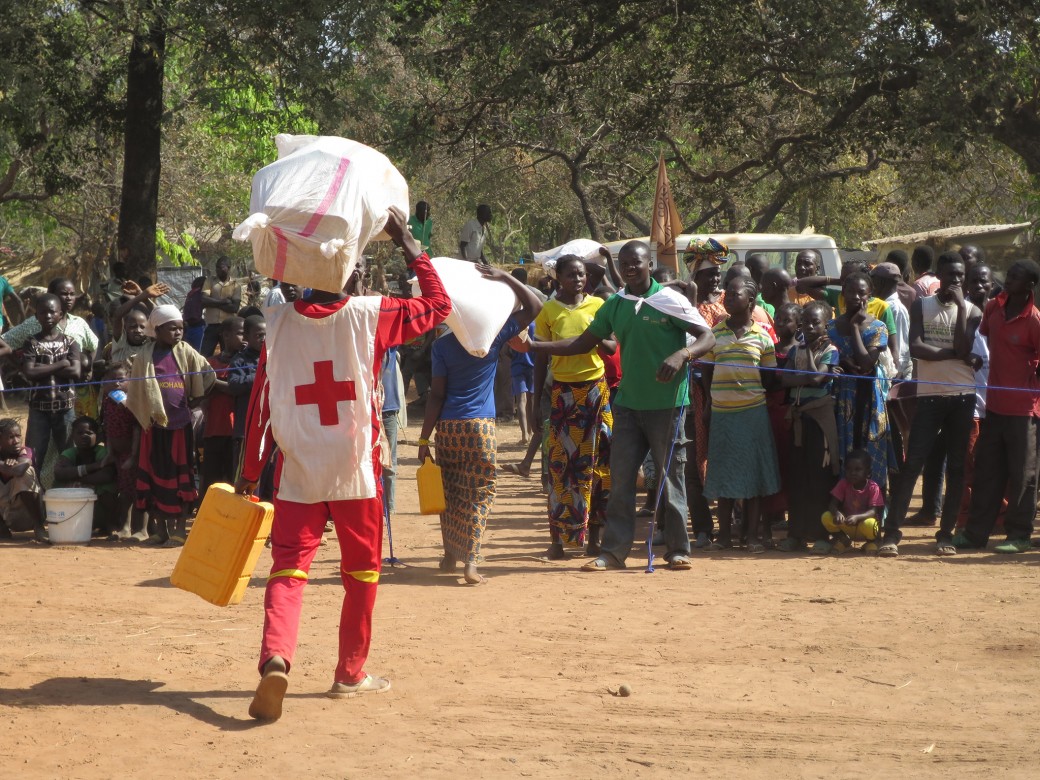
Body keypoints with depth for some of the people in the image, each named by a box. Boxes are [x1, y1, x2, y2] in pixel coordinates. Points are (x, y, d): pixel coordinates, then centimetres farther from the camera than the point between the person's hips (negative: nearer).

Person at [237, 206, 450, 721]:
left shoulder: (278, 322, -1)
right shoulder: (369, 315, -7)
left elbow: (260, 402, 1)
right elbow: (439, 306, 6)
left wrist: (250, 472, 7)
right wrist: (409, 246, 9)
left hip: (297, 473, 1)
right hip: (355, 471, -1)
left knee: (288, 569, -1)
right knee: (361, 571, 15)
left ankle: (275, 659, -26)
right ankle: (351, 674, 22)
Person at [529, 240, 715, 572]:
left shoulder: (669, 300, -6)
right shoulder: (614, 305, 9)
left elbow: (707, 337, -8)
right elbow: (584, 343, 12)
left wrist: (682, 354, -29)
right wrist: (535, 346, 3)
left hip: (667, 404, -5)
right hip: (628, 404, 5)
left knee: (670, 477, 3)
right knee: (620, 479, 3)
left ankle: (678, 550, 13)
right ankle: (614, 551, 7)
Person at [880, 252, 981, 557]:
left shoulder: (971, 311, 5)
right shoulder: (921, 306, 5)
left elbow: (966, 352, -11)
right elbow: (915, 348, -8)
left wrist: (960, 307, -10)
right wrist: (952, 353, -9)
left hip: (963, 397, 1)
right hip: (929, 395, -1)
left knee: (956, 468, 4)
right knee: (912, 464, -6)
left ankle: (946, 534, 10)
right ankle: (891, 532, -7)